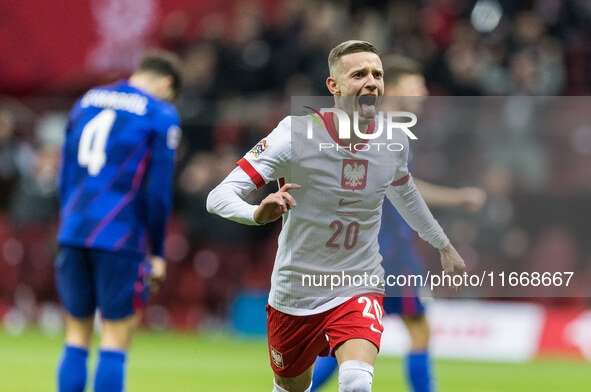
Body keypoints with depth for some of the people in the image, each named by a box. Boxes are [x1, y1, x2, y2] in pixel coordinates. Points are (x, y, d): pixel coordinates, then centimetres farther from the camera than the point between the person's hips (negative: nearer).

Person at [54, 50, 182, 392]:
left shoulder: (86, 102, 16)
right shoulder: (161, 115, -1)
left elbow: (66, 175, 17)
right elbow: (159, 191, -5)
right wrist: (157, 253, 2)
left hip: (73, 234, 5)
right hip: (120, 239, -5)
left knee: (77, 340, 11)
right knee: (116, 342, 0)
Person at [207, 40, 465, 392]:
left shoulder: (394, 141, -6)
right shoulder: (297, 132, -18)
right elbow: (219, 197, -23)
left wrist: (444, 245, 32)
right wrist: (258, 213, -46)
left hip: (359, 288, 1)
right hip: (295, 293, -1)